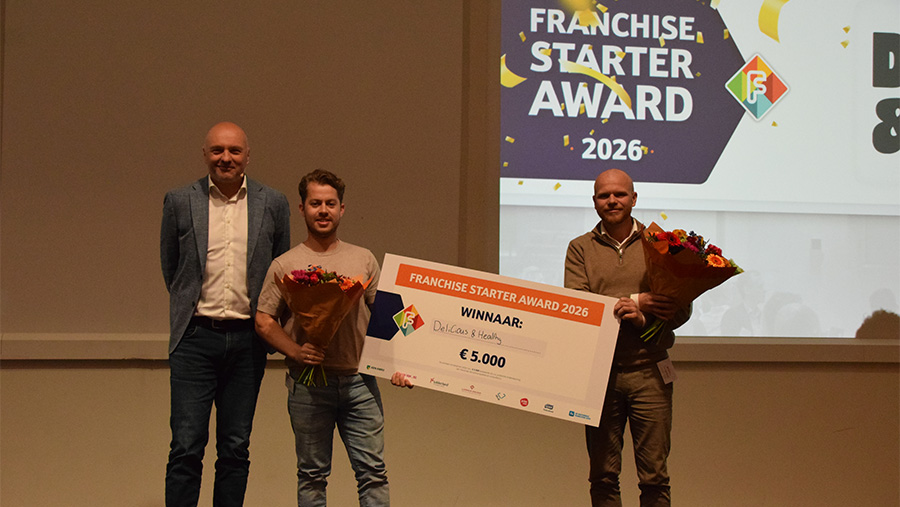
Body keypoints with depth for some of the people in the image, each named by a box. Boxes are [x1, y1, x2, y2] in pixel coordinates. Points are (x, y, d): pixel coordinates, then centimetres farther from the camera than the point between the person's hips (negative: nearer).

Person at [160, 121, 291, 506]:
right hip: (196, 337, -2)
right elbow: (170, 269, 13)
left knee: (236, 449, 7)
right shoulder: (180, 202, 3)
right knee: (187, 447, -5)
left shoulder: (273, 204, 6)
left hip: (247, 339, 2)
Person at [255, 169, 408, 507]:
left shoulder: (364, 260, 11)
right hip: (308, 384, -1)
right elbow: (264, 320, 2)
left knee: (373, 470, -2)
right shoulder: (285, 265, 6)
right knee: (312, 475, 5)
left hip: (359, 381, 1)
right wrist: (295, 351, -13)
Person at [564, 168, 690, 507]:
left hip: (649, 371, 0)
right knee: (603, 476, 5)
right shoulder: (580, 248, 9)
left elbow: (682, 309, 3)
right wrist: (635, 301, -15)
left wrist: (643, 318, -17)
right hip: (600, 373, 0)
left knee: (654, 478, -1)